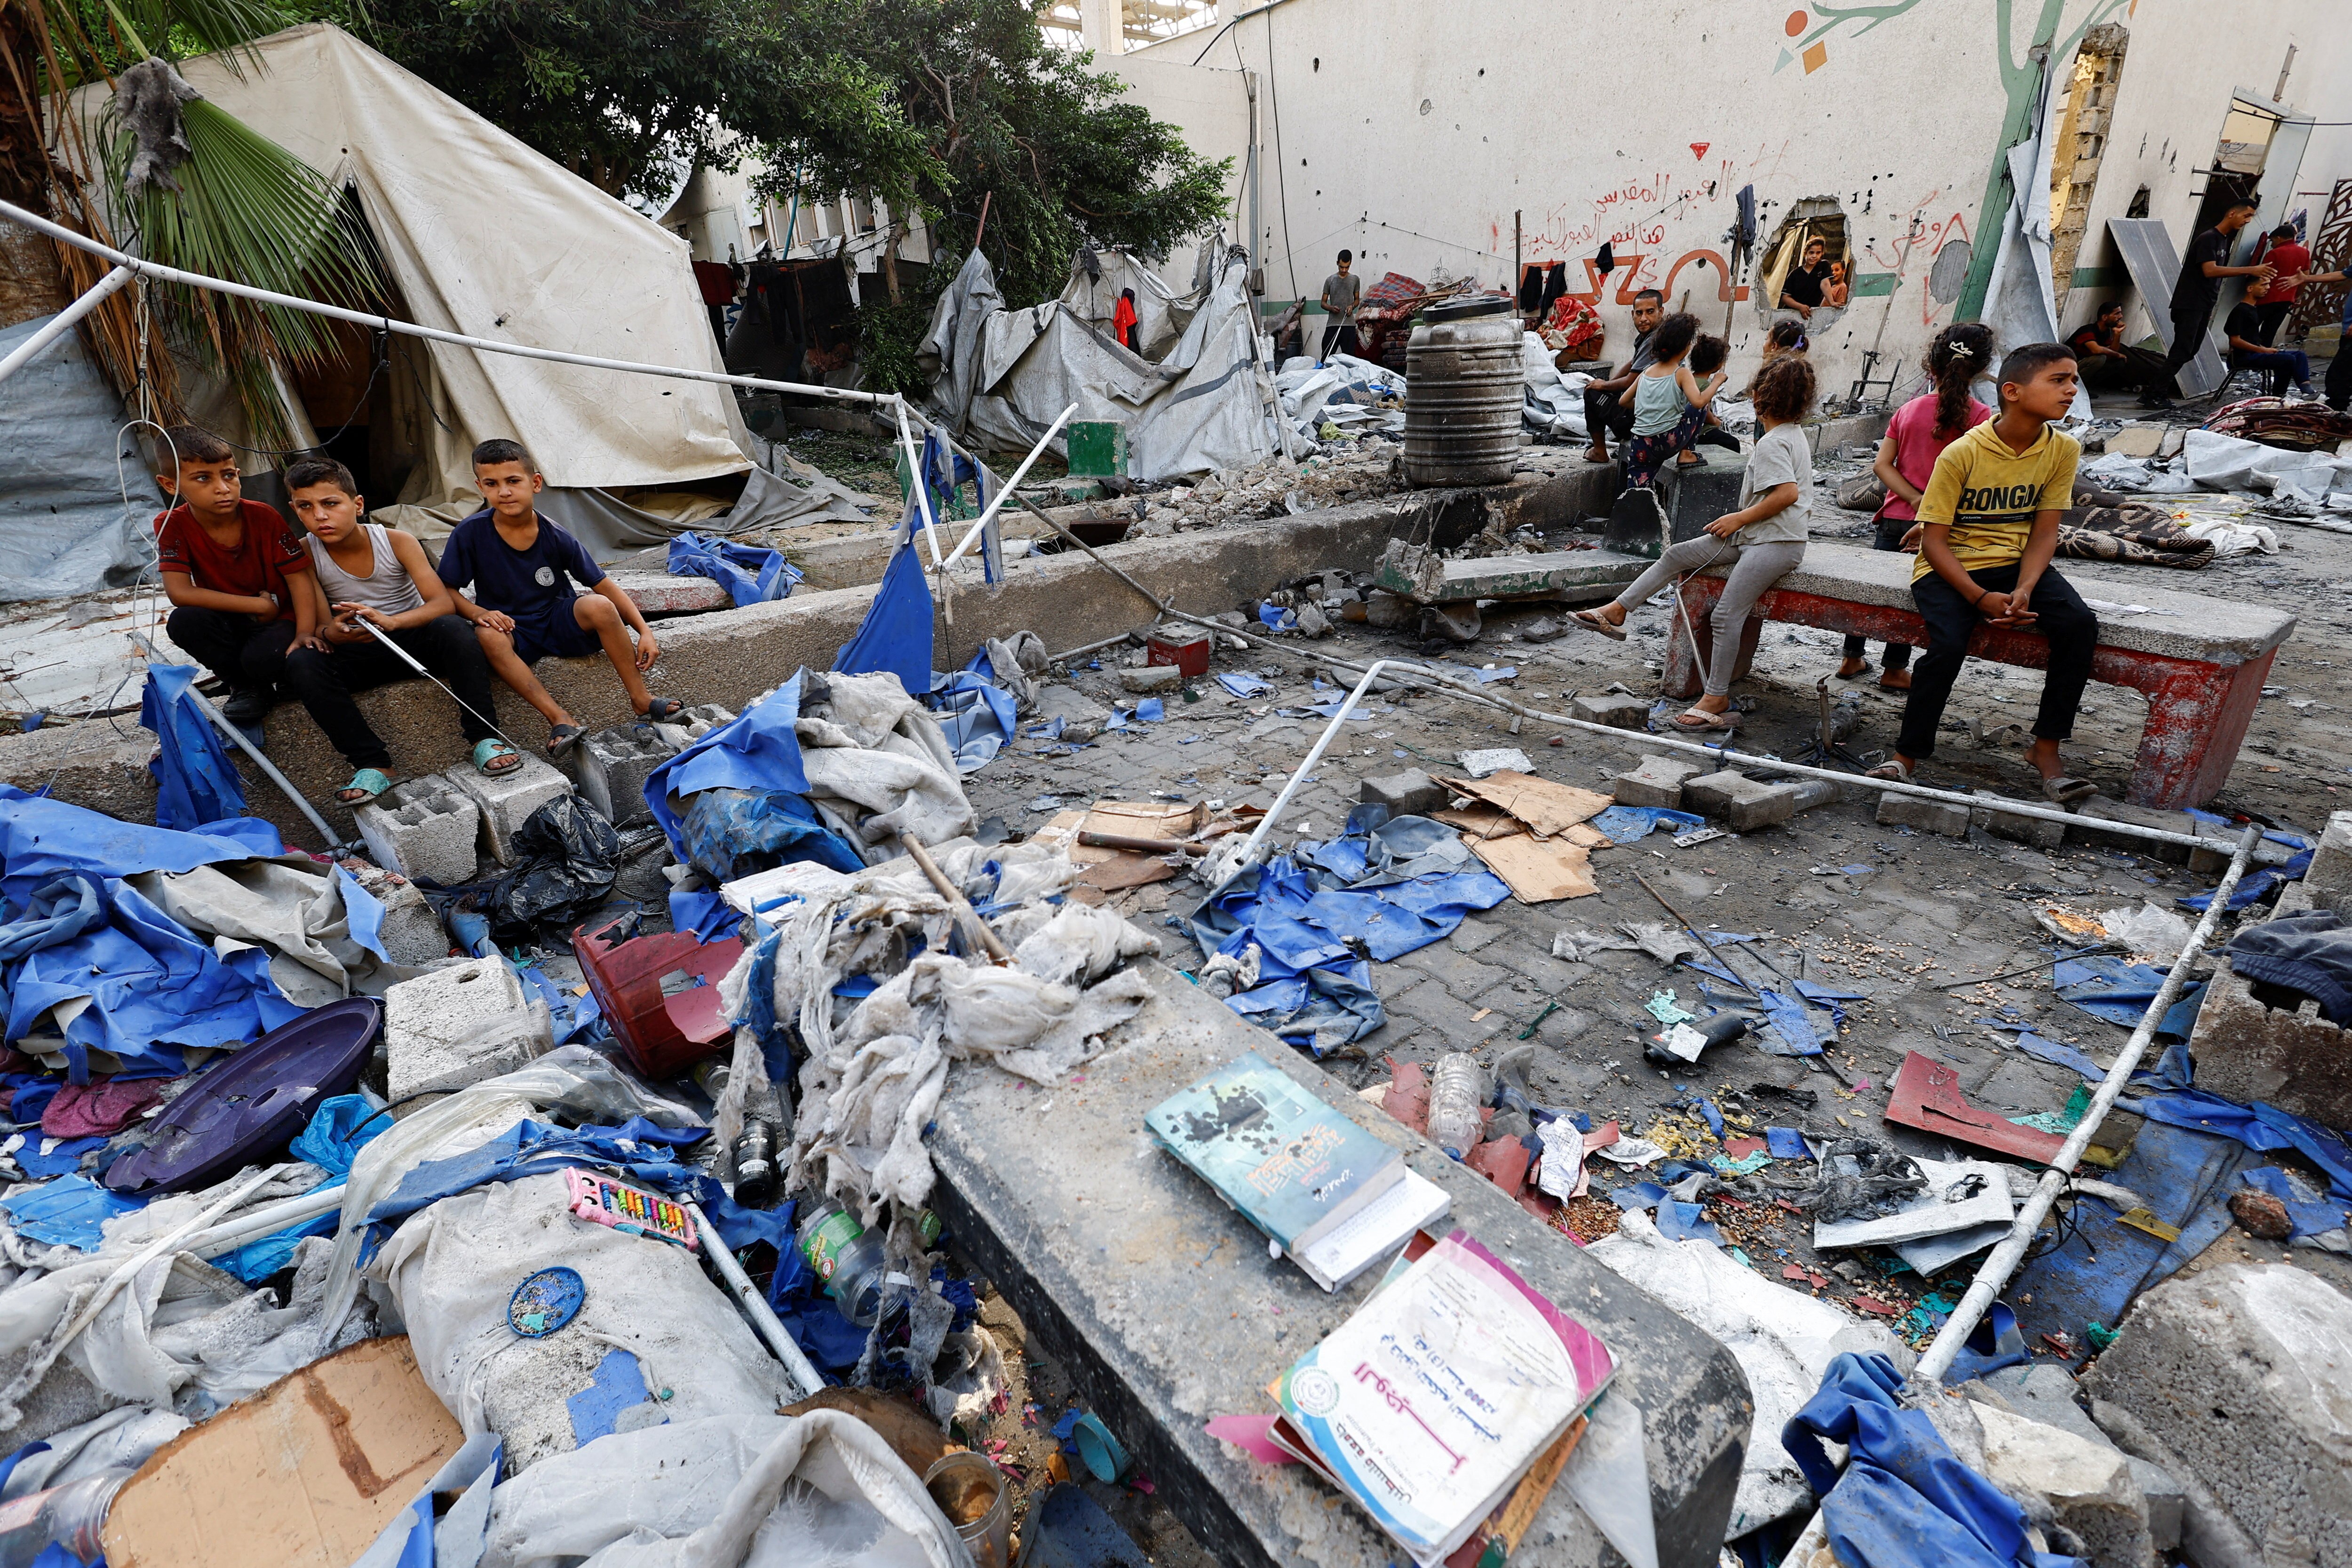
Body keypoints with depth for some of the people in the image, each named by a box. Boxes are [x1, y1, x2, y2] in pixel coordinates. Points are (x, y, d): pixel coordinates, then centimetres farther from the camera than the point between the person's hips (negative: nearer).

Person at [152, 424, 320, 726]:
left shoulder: (264, 517, -14)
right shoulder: (172, 525, -12)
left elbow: (299, 580, -15)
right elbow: (179, 592, -20)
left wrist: (305, 635, -31)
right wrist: (259, 605, -23)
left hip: (278, 620, -2)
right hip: (227, 623, 2)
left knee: (262, 659, -33)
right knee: (183, 622, -30)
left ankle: (258, 683, 8)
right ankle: (245, 687, -5)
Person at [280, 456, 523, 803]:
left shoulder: (395, 541, -10)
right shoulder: (305, 554, -6)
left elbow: (444, 603, -19)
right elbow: (322, 625, -7)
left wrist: (391, 621, -39)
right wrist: (332, 633, -33)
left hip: (415, 636, -1)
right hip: (360, 653, 2)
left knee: (452, 628, -34)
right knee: (301, 662, -29)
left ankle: (483, 737, -31)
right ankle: (372, 764, -28)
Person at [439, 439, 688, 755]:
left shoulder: (554, 537, -9)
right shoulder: (470, 533, -10)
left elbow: (604, 586, -8)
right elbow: (447, 590, -2)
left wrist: (645, 631, -17)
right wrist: (478, 613, -24)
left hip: (560, 622, 0)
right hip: (513, 631, 0)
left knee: (599, 605, -30)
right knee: (489, 636, -35)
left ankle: (641, 698, -20)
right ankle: (559, 718, -34)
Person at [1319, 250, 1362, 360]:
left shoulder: (1355, 280, 7)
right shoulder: (1330, 280, 5)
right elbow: (1323, 303, 9)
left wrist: (1352, 306, -5)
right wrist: (1331, 308, -13)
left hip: (1349, 324, 0)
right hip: (1332, 324, 0)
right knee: (1326, 356, -4)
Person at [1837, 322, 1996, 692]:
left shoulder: (1908, 410, 1)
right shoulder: (1979, 416, -10)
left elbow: (1882, 465, -6)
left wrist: (1918, 502, -11)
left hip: (1896, 519, 3)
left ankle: (1853, 658, 23)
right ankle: (1894, 669, 17)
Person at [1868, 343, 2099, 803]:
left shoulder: (2062, 449, -1)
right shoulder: (1962, 453, -15)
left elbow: (2044, 531, -1)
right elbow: (1934, 540, -14)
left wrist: (2024, 590, -19)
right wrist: (1981, 598, -24)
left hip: (2016, 562, 5)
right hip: (1950, 567, -5)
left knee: (2080, 623, -20)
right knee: (1948, 644, -30)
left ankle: (2047, 748, -9)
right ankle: (1908, 753, -12)